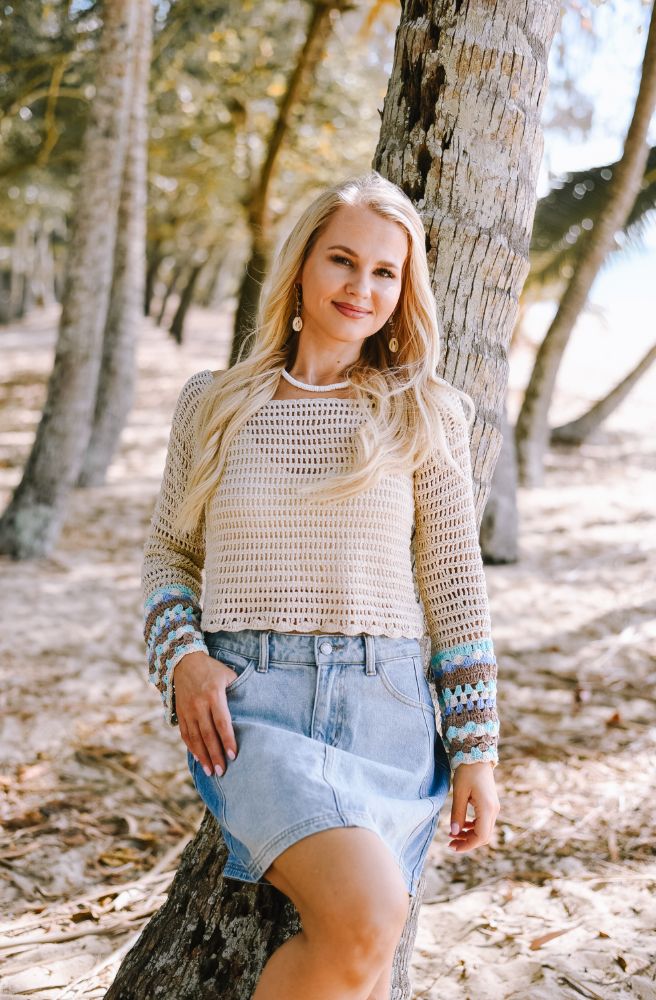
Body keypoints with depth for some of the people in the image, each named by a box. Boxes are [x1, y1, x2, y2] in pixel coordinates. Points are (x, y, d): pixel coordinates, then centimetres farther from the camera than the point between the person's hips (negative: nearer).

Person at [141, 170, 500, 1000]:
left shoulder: (423, 415, 6)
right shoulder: (214, 402, 8)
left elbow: (455, 588, 6)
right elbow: (169, 551, 16)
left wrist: (477, 751, 3)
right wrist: (182, 658, -3)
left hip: (386, 705, 2)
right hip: (249, 701, -1)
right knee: (364, 916, -25)